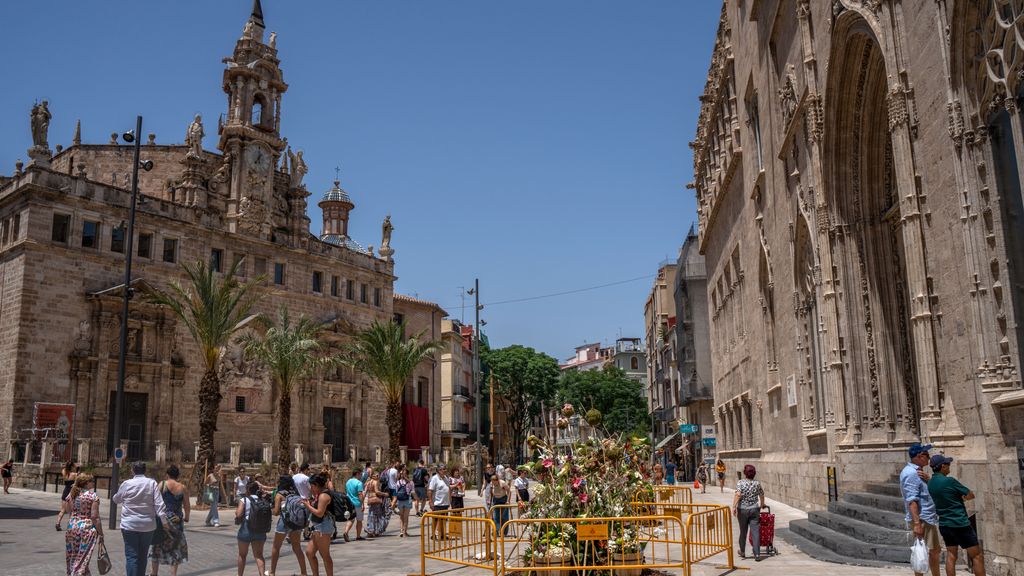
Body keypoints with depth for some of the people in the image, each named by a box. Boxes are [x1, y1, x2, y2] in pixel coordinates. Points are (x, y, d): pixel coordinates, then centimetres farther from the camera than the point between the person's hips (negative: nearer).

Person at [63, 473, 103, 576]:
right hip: (87, 528, -5)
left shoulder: (71, 494, 6)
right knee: (82, 559, 0)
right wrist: (100, 534, -9)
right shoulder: (93, 495, -9)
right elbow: (95, 517, -13)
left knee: (73, 558, 16)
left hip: (72, 527, 5)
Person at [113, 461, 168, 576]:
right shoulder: (152, 483, -5)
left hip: (130, 525, -1)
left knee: (131, 556, 0)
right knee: (142, 555, 15)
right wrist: (164, 520, -8)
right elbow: (159, 504, -10)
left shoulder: (126, 484, -4)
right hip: (148, 525, 1)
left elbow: (116, 500, 14)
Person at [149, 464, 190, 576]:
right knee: (176, 548, 13)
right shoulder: (183, 488, 0)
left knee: (157, 547, 13)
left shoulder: (162, 485, -3)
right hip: (176, 521, 1)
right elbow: (187, 507, 3)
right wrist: (186, 518, 20)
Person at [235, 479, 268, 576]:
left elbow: (239, 514, -16)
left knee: (242, 555, 16)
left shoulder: (243, 500, -7)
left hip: (246, 529, -3)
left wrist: (236, 510, 4)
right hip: (260, 530, 3)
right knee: (258, 555, 5)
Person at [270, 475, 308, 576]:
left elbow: (276, 512, -8)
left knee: (276, 547, 13)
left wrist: (272, 511, 12)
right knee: (297, 547, 12)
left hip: (284, 522, -4)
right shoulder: (295, 493, 8)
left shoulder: (279, 495, -4)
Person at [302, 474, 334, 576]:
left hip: (323, 527, -11)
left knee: (325, 555, -4)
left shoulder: (323, 496, -16)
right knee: (309, 552, 13)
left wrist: (308, 506, -12)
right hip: (318, 528, 11)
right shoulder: (319, 495, 15)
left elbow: (320, 513, -23)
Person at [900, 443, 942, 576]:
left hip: (929, 519, 10)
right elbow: (911, 501, -24)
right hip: (921, 520, -10)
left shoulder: (917, 472, 16)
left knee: (935, 550, 17)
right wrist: (917, 523, -29)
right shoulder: (911, 473, -17)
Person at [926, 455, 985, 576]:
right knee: (977, 556, 3)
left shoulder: (930, 483, 3)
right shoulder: (949, 481, -17)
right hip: (960, 524, -7)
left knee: (951, 556, 11)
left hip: (944, 524, 7)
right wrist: (963, 497, 12)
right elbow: (971, 495, -6)